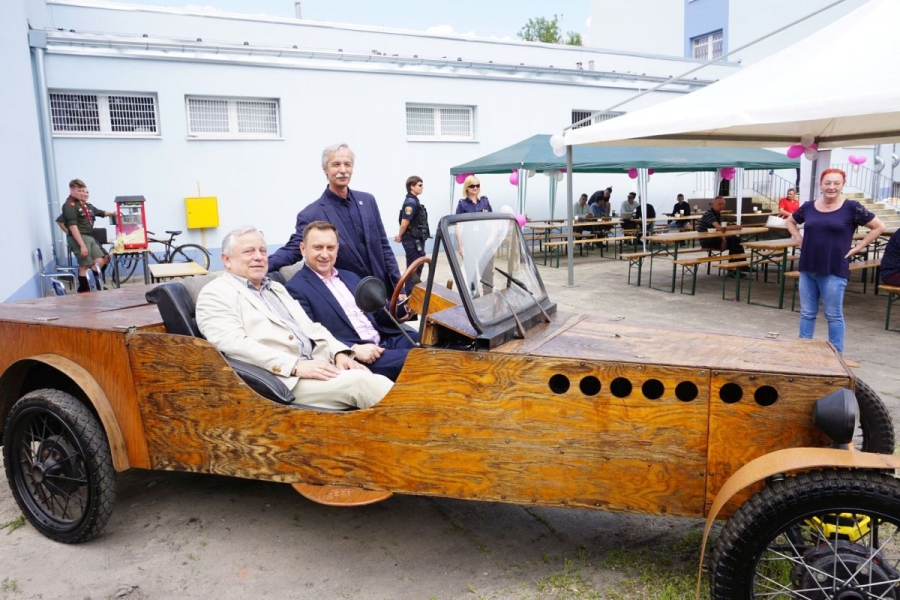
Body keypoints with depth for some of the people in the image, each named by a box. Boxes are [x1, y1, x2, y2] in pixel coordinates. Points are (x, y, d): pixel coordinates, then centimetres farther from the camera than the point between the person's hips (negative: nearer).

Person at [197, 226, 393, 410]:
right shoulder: (216, 293, 4)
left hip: (318, 367, 7)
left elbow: (312, 328, 22)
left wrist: (339, 353, 0)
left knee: (373, 380, -19)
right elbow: (234, 343, -12)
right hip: (281, 378, -7)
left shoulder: (276, 288, 26)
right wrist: (295, 365, -21)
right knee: (360, 382, -27)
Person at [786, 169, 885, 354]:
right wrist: (799, 240, 9)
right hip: (808, 269, 4)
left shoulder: (851, 207, -5)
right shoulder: (808, 206, 5)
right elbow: (790, 221, 24)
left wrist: (856, 248, -5)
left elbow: (878, 227, -1)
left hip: (834, 271, -4)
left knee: (833, 315, 4)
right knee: (807, 313, 11)